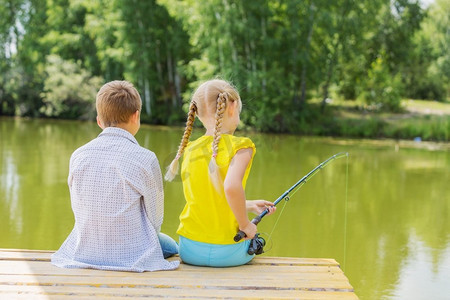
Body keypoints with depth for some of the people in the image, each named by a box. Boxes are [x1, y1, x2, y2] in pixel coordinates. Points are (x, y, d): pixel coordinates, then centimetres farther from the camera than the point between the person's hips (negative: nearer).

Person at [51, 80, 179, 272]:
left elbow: (78, 211, 3)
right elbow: (155, 219, -7)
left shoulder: (78, 156, -5)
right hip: (132, 255, -4)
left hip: (84, 254, 5)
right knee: (170, 245, 29)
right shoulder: (145, 159, -17)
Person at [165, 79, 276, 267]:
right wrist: (245, 224, -14)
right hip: (227, 252, -4)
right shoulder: (240, 146, -12)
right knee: (255, 243, 30)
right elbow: (231, 187, -30)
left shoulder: (189, 150, 5)